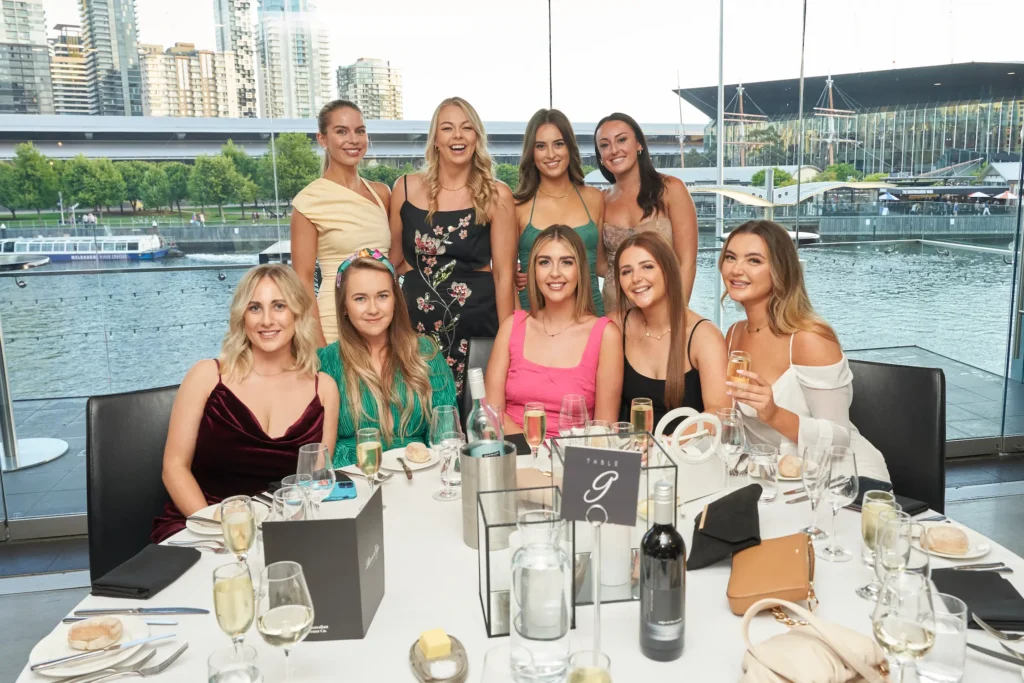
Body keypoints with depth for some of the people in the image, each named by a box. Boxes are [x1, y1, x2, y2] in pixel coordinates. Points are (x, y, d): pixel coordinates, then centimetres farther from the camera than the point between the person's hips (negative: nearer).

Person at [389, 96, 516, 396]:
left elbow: (504, 273, -3)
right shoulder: (407, 188, 2)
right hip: (416, 320, 2)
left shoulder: (496, 195, -4)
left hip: (477, 320, -2)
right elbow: (394, 261, 13)